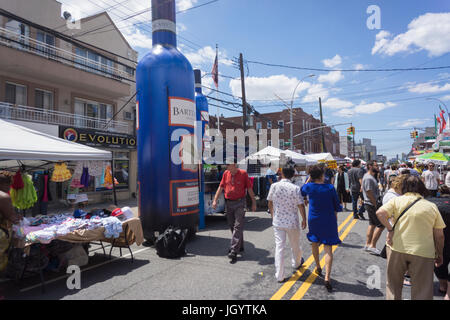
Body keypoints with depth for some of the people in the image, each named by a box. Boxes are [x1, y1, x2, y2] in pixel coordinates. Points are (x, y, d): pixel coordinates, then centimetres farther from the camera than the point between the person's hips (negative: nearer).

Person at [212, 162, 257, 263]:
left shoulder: (243, 173, -6)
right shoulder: (226, 173, 6)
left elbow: (249, 188, -1)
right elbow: (221, 187, 11)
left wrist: (254, 202, 2)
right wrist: (215, 200, 5)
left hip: (239, 203, -5)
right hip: (228, 203, 5)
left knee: (238, 227, -8)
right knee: (232, 226, 13)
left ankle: (233, 251, -8)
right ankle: (240, 247, 31)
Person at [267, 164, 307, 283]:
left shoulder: (274, 186, -8)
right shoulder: (295, 188, -15)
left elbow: (270, 203, 3)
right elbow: (301, 206, -10)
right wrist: (304, 220, 4)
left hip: (278, 222, 1)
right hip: (292, 222, -1)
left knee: (279, 247, 5)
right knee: (295, 245, 22)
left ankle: (280, 276, 6)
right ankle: (296, 263, 48)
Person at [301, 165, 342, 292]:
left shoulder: (309, 187, -9)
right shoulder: (330, 188, -8)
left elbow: (300, 192, 15)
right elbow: (337, 206, 1)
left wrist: (309, 179, 11)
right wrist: (335, 219, 14)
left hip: (314, 220, 1)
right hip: (328, 221, -1)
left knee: (315, 243, 23)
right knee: (328, 249, 0)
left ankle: (318, 267, 40)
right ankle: (327, 277, -8)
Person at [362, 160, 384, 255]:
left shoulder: (371, 177, 14)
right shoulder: (368, 178, -20)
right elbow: (369, 194, -23)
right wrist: (376, 205, -17)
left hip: (372, 204, 11)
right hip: (372, 204, -11)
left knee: (372, 224, 16)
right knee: (381, 225, -7)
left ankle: (367, 244, 24)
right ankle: (372, 246, -1)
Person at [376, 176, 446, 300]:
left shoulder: (397, 200, -1)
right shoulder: (432, 206, 4)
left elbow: (380, 213, -17)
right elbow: (439, 235, 6)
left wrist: (390, 229, -5)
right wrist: (439, 255, 17)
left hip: (397, 248, 0)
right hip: (423, 252, 1)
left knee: (393, 286, 19)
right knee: (422, 293, 12)